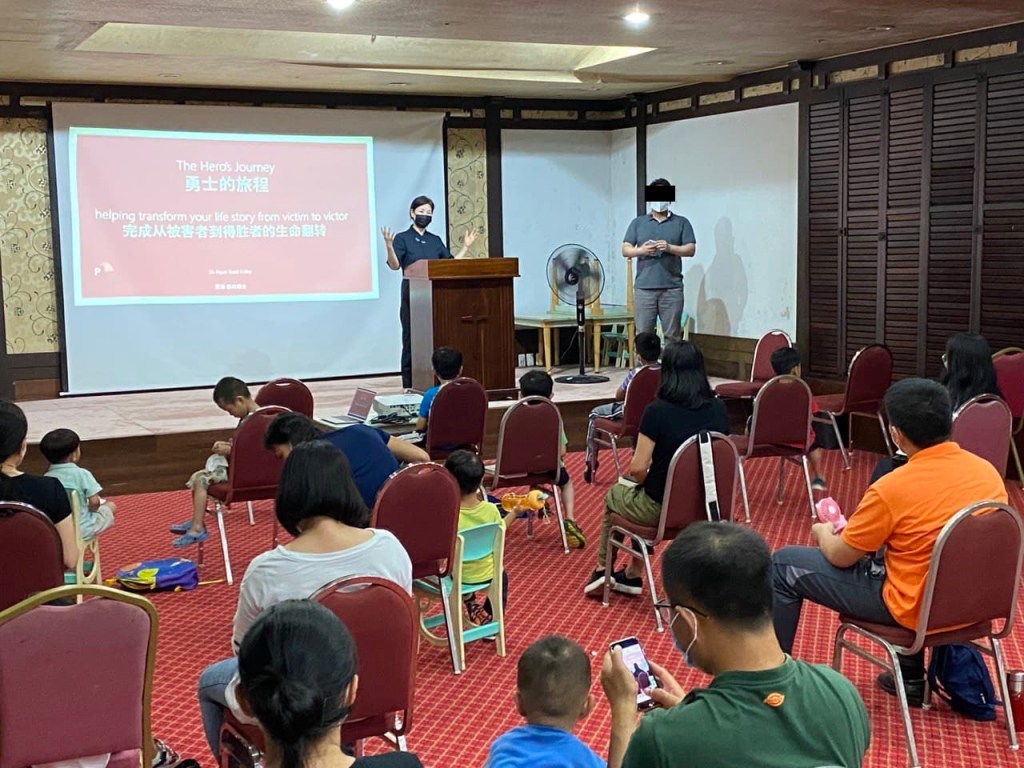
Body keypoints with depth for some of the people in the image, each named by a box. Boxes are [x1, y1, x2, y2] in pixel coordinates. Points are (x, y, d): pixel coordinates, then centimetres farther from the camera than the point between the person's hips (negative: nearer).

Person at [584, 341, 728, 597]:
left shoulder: (657, 411, -21)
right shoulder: (718, 409, -6)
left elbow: (638, 468, -19)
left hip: (662, 508, -5)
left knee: (614, 494, 29)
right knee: (642, 494, 34)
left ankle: (602, 572, 43)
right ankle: (632, 575, 37)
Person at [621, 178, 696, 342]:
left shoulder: (682, 222, 11)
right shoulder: (637, 222, 15)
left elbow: (691, 249, 3)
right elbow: (625, 250, 9)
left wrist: (670, 248, -14)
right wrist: (641, 250, -12)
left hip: (672, 288, -1)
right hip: (644, 287, 1)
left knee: (672, 335, -2)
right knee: (643, 335, -1)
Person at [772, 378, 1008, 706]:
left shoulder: (892, 489, -25)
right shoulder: (988, 471, -7)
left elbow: (840, 557, -11)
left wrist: (822, 532, 13)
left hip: (914, 609, -6)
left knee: (783, 565, 6)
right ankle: (912, 677, 38)